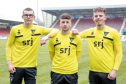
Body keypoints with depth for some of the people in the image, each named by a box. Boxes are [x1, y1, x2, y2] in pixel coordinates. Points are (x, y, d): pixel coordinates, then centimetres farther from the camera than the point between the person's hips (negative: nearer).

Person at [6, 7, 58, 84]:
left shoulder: (39, 29, 0)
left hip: (31, 67, 1)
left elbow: (55, 30, 7)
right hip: (16, 66, -1)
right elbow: (9, 46, 3)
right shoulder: (15, 29, -3)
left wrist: (47, 37, -13)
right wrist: (9, 63, -5)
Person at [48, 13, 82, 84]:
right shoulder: (53, 37, -2)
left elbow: (78, 55, 8)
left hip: (72, 72, 0)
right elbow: (52, 54, 8)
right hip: (56, 72, 0)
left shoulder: (77, 38, -2)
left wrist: (72, 64, 11)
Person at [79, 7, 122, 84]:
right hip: (93, 72, 4)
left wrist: (115, 70, -12)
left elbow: (118, 53, -4)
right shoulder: (89, 32, 5)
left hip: (108, 72, -3)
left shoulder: (113, 32, -5)